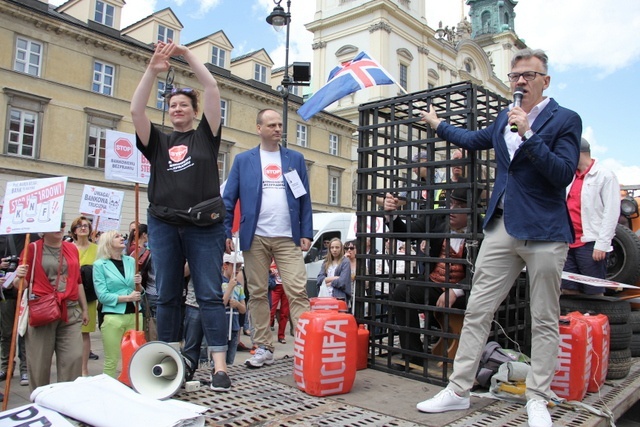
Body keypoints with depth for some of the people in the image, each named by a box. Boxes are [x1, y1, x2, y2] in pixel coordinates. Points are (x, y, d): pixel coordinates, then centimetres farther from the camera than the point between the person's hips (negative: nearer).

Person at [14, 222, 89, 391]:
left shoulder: (72, 248, 12)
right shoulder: (32, 248, 1)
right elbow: (22, 284, 2)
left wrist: (84, 308, 20)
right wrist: (19, 277, -21)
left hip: (70, 312, 3)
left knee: (74, 357, -2)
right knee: (40, 361, 3)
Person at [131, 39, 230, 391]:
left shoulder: (206, 135, 11)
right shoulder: (158, 142, 16)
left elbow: (212, 90, 4)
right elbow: (136, 111, 2)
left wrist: (187, 54, 5)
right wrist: (153, 70, -5)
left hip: (204, 226, -3)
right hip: (163, 225, 3)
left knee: (210, 294, -4)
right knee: (167, 296, 8)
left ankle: (220, 366, -5)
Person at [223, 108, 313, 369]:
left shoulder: (295, 159, 11)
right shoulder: (243, 160, 9)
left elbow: (304, 198, 9)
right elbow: (229, 199, 5)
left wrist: (306, 233, 0)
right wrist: (225, 232, -4)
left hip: (288, 238, 0)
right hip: (255, 237, 1)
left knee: (298, 292, -7)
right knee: (257, 293, 6)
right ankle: (264, 348, 16)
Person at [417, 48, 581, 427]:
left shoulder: (565, 120, -3)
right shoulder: (505, 117, 15)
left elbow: (564, 174, -14)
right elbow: (474, 140, 33)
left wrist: (528, 134, -21)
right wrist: (438, 125, 45)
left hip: (544, 231, -5)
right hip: (502, 227, 5)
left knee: (545, 321, 5)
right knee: (477, 311, 5)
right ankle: (458, 390, 14)